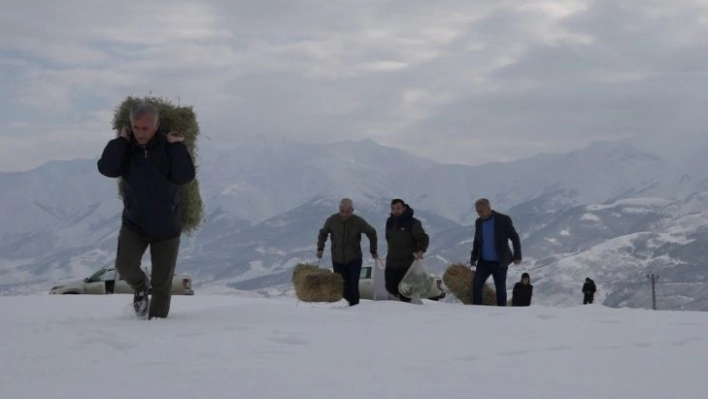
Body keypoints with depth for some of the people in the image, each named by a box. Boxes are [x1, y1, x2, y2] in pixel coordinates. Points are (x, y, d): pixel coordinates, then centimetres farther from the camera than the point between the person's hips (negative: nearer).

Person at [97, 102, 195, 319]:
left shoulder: (168, 147, -10)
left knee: (162, 282, 3)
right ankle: (141, 287, 17)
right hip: (134, 224, 1)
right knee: (125, 266, -16)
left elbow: (184, 177, -21)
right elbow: (107, 169, -23)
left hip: (167, 226, -1)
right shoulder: (125, 148, -6)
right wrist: (121, 140, -20)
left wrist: (177, 146, -24)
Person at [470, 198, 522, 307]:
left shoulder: (503, 220, -9)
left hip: (499, 263, -4)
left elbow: (515, 238, -6)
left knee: (500, 289, 2)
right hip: (484, 261, 4)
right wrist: (473, 257, 10)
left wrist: (517, 256, -13)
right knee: (476, 285, -11)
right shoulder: (478, 222, 5)